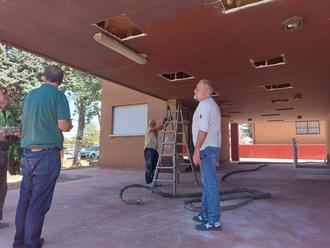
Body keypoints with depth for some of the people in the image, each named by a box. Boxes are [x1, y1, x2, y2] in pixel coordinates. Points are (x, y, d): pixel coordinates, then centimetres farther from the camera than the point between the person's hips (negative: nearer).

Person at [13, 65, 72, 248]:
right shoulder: (58, 95, -6)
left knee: (25, 199, 16)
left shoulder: (30, 95, 13)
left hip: (27, 152, 7)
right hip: (47, 153, -6)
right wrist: (70, 126, 6)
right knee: (39, 202, 0)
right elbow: (63, 125, -16)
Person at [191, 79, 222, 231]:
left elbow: (203, 130, -21)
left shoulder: (204, 105, -12)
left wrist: (196, 150, -22)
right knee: (206, 182, 15)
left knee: (209, 183, -7)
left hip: (206, 148, -11)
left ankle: (213, 221, -1)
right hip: (212, 147, 11)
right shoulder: (212, 104, 21)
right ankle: (205, 215, 26)